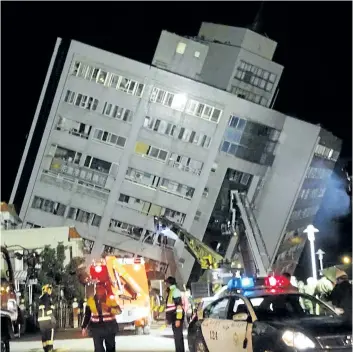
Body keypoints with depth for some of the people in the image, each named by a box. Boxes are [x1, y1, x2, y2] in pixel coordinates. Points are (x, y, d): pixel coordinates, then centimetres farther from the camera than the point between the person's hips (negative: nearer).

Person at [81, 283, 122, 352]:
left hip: (109, 327, 0)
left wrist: (109, 309, -24)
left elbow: (119, 311, -7)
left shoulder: (110, 299, -4)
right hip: (96, 328, 1)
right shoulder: (91, 300, 2)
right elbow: (87, 315, 8)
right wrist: (84, 327, 5)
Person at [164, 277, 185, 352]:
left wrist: (178, 319, -25)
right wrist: (168, 318, 24)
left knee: (178, 336, -11)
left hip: (177, 317, -10)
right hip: (173, 317, 10)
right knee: (177, 335, 12)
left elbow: (179, 306, -20)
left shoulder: (175, 291, -13)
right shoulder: (170, 292, 19)